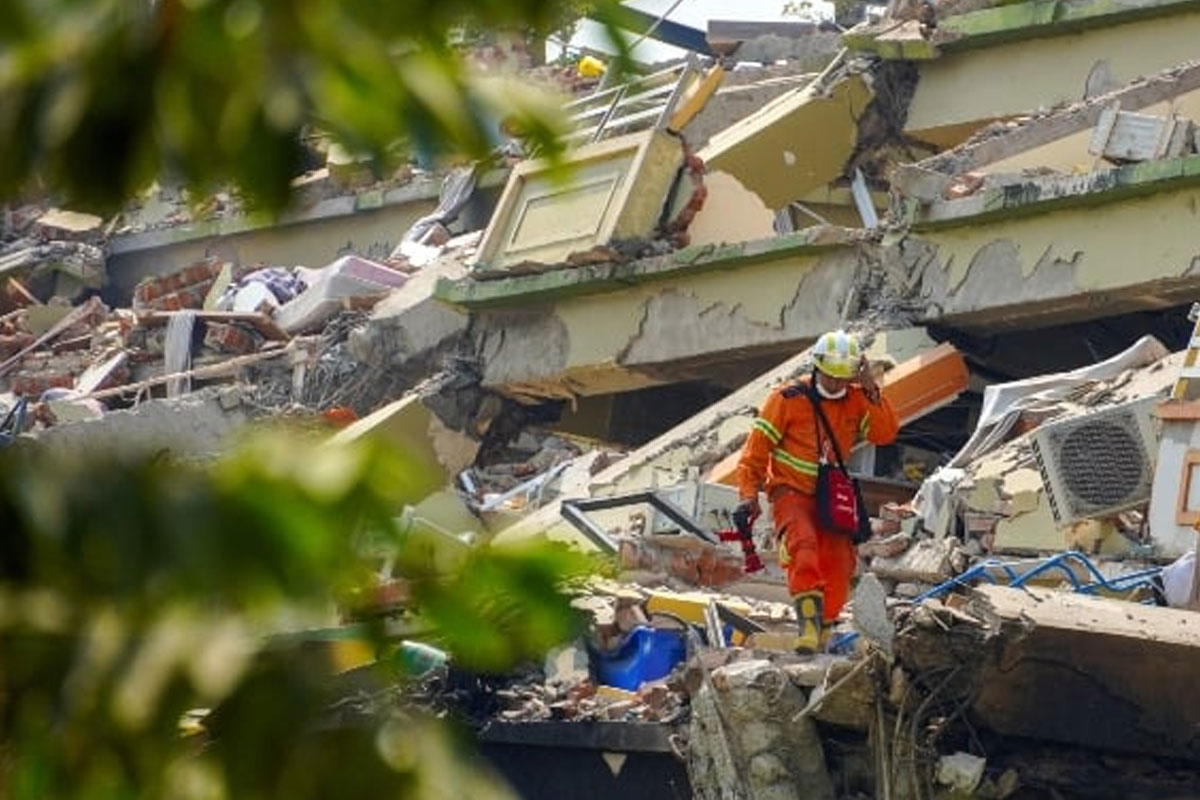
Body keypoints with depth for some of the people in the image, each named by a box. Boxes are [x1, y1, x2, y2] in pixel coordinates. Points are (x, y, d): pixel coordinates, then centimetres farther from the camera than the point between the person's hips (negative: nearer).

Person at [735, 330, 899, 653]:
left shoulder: (856, 401, 5)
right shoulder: (789, 399, -6)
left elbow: (885, 434, -8)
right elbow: (756, 448, -3)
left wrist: (872, 391, -16)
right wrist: (749, 494, -11)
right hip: (791, 492, -4)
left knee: (839, 563, -7)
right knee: (803, 542, -30)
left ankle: (823, 625, 13)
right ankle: (809, 617, -39)